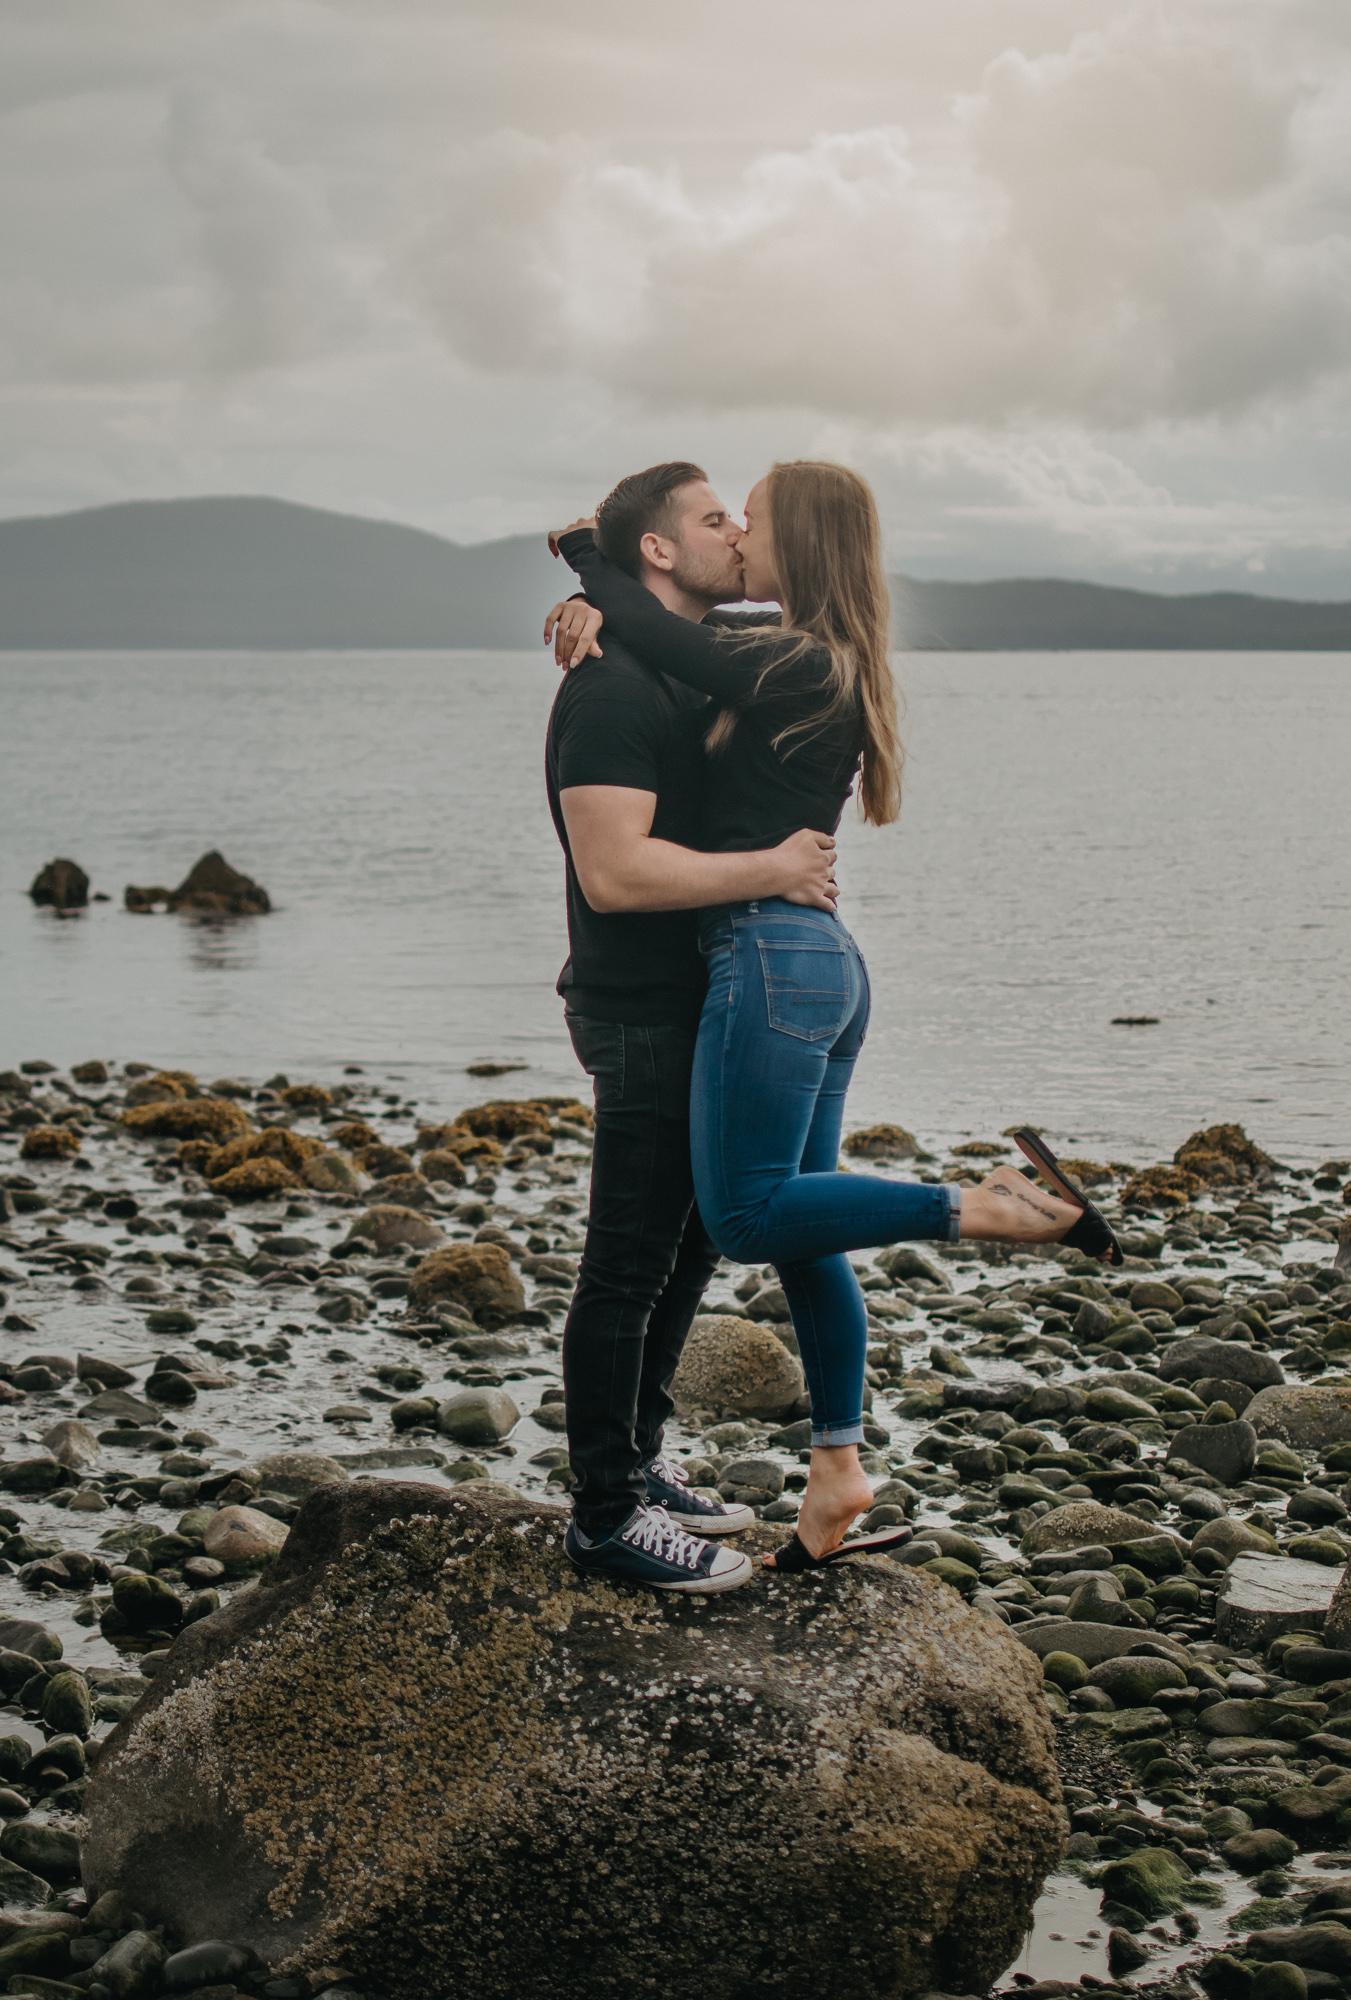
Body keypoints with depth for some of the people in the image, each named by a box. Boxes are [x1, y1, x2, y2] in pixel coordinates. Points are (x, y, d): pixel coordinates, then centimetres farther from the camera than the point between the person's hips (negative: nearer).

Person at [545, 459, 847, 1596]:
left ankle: (638, 1463, 31)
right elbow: (616, 871, -27)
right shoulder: (615, 690, -17)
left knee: (688, 1247, 18)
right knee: (631, 1267, -3)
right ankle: (606, 1515, 5)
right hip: (642, 1018, -10)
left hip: (702, 1009, 10)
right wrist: (774, 868, -22)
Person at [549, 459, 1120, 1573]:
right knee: (799, 1227, 12)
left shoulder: (796, 666, -14)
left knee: (751, 1217, -6)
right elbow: (677, 622, 22)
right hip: (826, 962, 10)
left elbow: (662, 638, -8)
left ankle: (995, 1206, -12)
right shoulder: (818, 662, 14)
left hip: (773, 957, -10)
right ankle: (839, 1474, 16)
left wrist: (581, 549, 11)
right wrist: (592, 606, 2)